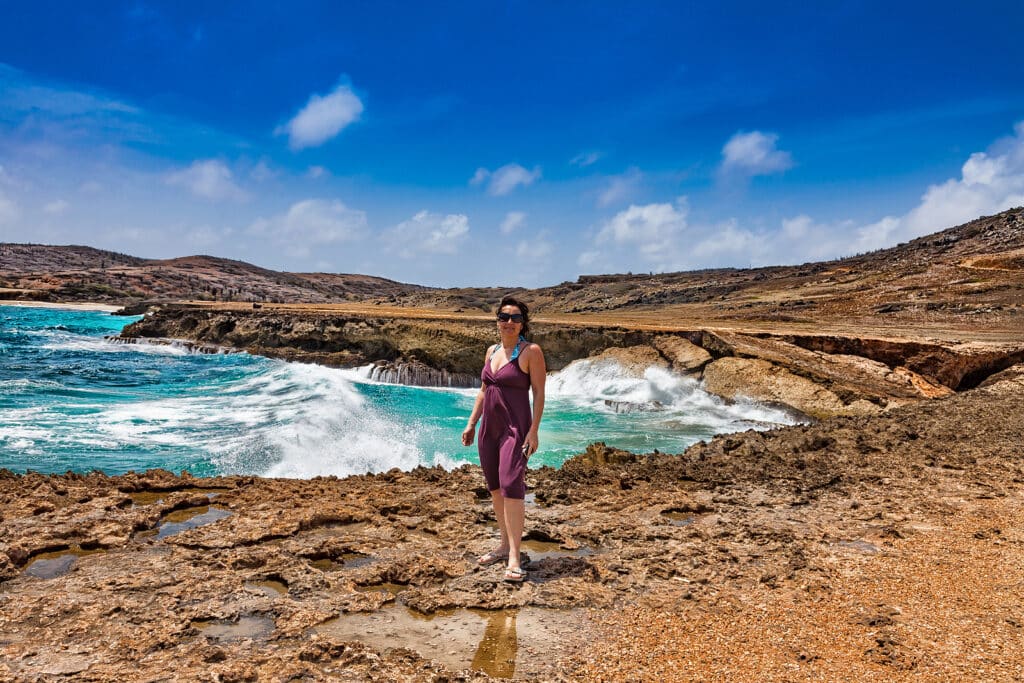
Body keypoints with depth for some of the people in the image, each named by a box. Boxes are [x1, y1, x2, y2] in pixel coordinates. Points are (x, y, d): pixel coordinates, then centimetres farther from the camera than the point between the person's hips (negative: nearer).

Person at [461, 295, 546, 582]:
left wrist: (533, 430, -17)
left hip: (515, 427, -7)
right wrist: (471, 423, 13)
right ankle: (505, 545, 24)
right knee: (494, 488, 11)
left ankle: (514, 558, -14)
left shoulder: (531, 351, -6)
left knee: (511, 486, -16)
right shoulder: (491, 351, 13)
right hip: (489, 427, 7)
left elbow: (539, 392, -10)